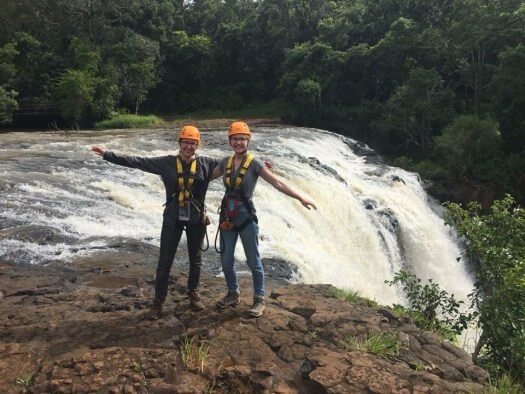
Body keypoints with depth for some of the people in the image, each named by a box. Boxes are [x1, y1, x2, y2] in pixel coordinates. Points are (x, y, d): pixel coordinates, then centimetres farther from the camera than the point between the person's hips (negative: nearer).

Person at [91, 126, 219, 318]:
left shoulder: (206, 163, -3)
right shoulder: (167, 163, -4)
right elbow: (137, 161, -6)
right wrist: (107, 154, -10)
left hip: (196, 219, 1)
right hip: (172, 220, -1)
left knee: (195, 259, 15)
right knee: (165, 261, 4)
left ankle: (193, 293, 37)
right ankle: (158, 301, 20)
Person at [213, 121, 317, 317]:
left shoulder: (254, 164, -10)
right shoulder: (225, 162, 4)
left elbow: (278, 182, -16)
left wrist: (301, 197, -24)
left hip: (246, 218, -4)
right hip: (227, 218, 5)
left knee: (253, 261, 4)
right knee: (226, 260, 11)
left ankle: (259, 300, 19)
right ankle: (233, 294, 33)